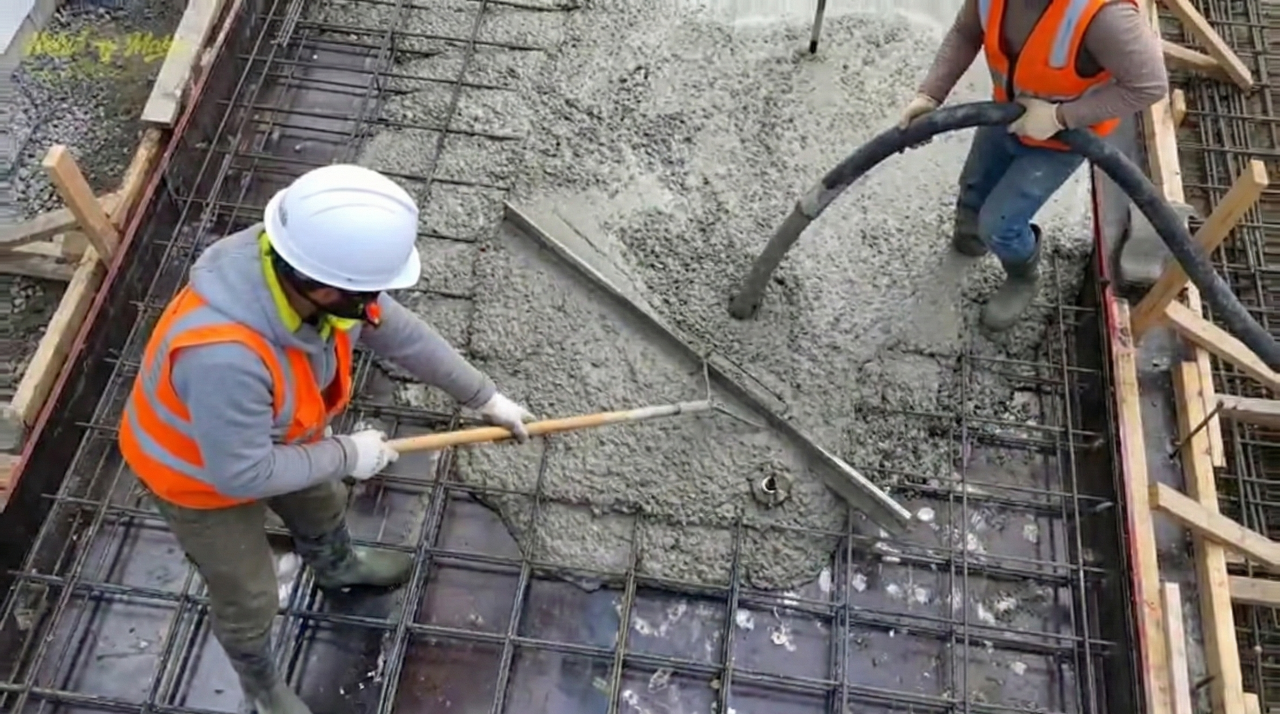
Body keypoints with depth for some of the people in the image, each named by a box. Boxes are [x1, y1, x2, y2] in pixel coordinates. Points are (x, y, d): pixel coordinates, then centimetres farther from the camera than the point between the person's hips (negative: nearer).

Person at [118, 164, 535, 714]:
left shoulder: (312, 271, -26)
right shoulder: (225, 355, -48)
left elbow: (398, 332, -10)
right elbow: (241, 474, -34)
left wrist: (485, 396, -3)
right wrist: (345, 455, -21)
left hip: (269, 438, 6)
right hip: (199, 474, -6)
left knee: (322, 505, 31)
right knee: (247, 599, 16)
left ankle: (337, 567, 66)